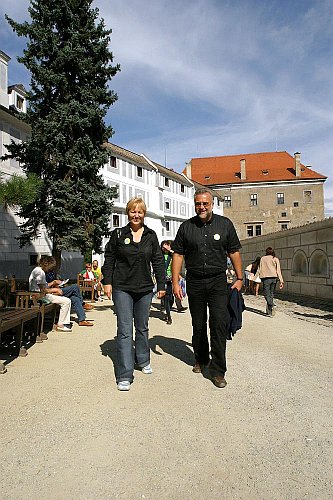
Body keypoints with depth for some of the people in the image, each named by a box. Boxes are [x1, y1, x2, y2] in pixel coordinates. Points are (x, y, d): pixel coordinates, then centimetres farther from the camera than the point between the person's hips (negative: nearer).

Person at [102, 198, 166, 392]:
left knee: (142, 327, 16)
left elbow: (158, 261, 7)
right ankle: (125, 376, 2)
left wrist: (161, 284, 5)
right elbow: (109, 259, 5)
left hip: (144, 289, 3)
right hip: (122, 288, -2)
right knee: (125, 330, -5)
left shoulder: (151, 235, 5)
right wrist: (107, 282, -1)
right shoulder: (118, 234, 0)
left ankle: (143, 360, 38)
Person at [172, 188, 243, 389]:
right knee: (198, 325, 12)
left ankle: (218, 370, 4)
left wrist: (239, 278, 6)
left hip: (218, 281, -1)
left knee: (219, 323, -9)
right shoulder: (186, 227, 3)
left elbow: (234, 252, 8)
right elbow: (178, 254, 4)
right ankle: (201, 359, 34)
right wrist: (175, 282, -1)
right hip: (194, 282, 1)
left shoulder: (225, 224, 3)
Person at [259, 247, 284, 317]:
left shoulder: (262, 258, 7)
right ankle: (269, 311, 19)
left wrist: (261, 277, 13)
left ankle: (272, 306, -23)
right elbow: (278, 270, 0)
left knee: (267, 294, 2)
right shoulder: (276, 259, 8)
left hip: (266, 278, -3)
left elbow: (260, 270, 4)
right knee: (271, 293, 15)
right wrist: (281, 281, -3)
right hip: (274, 278, 3)